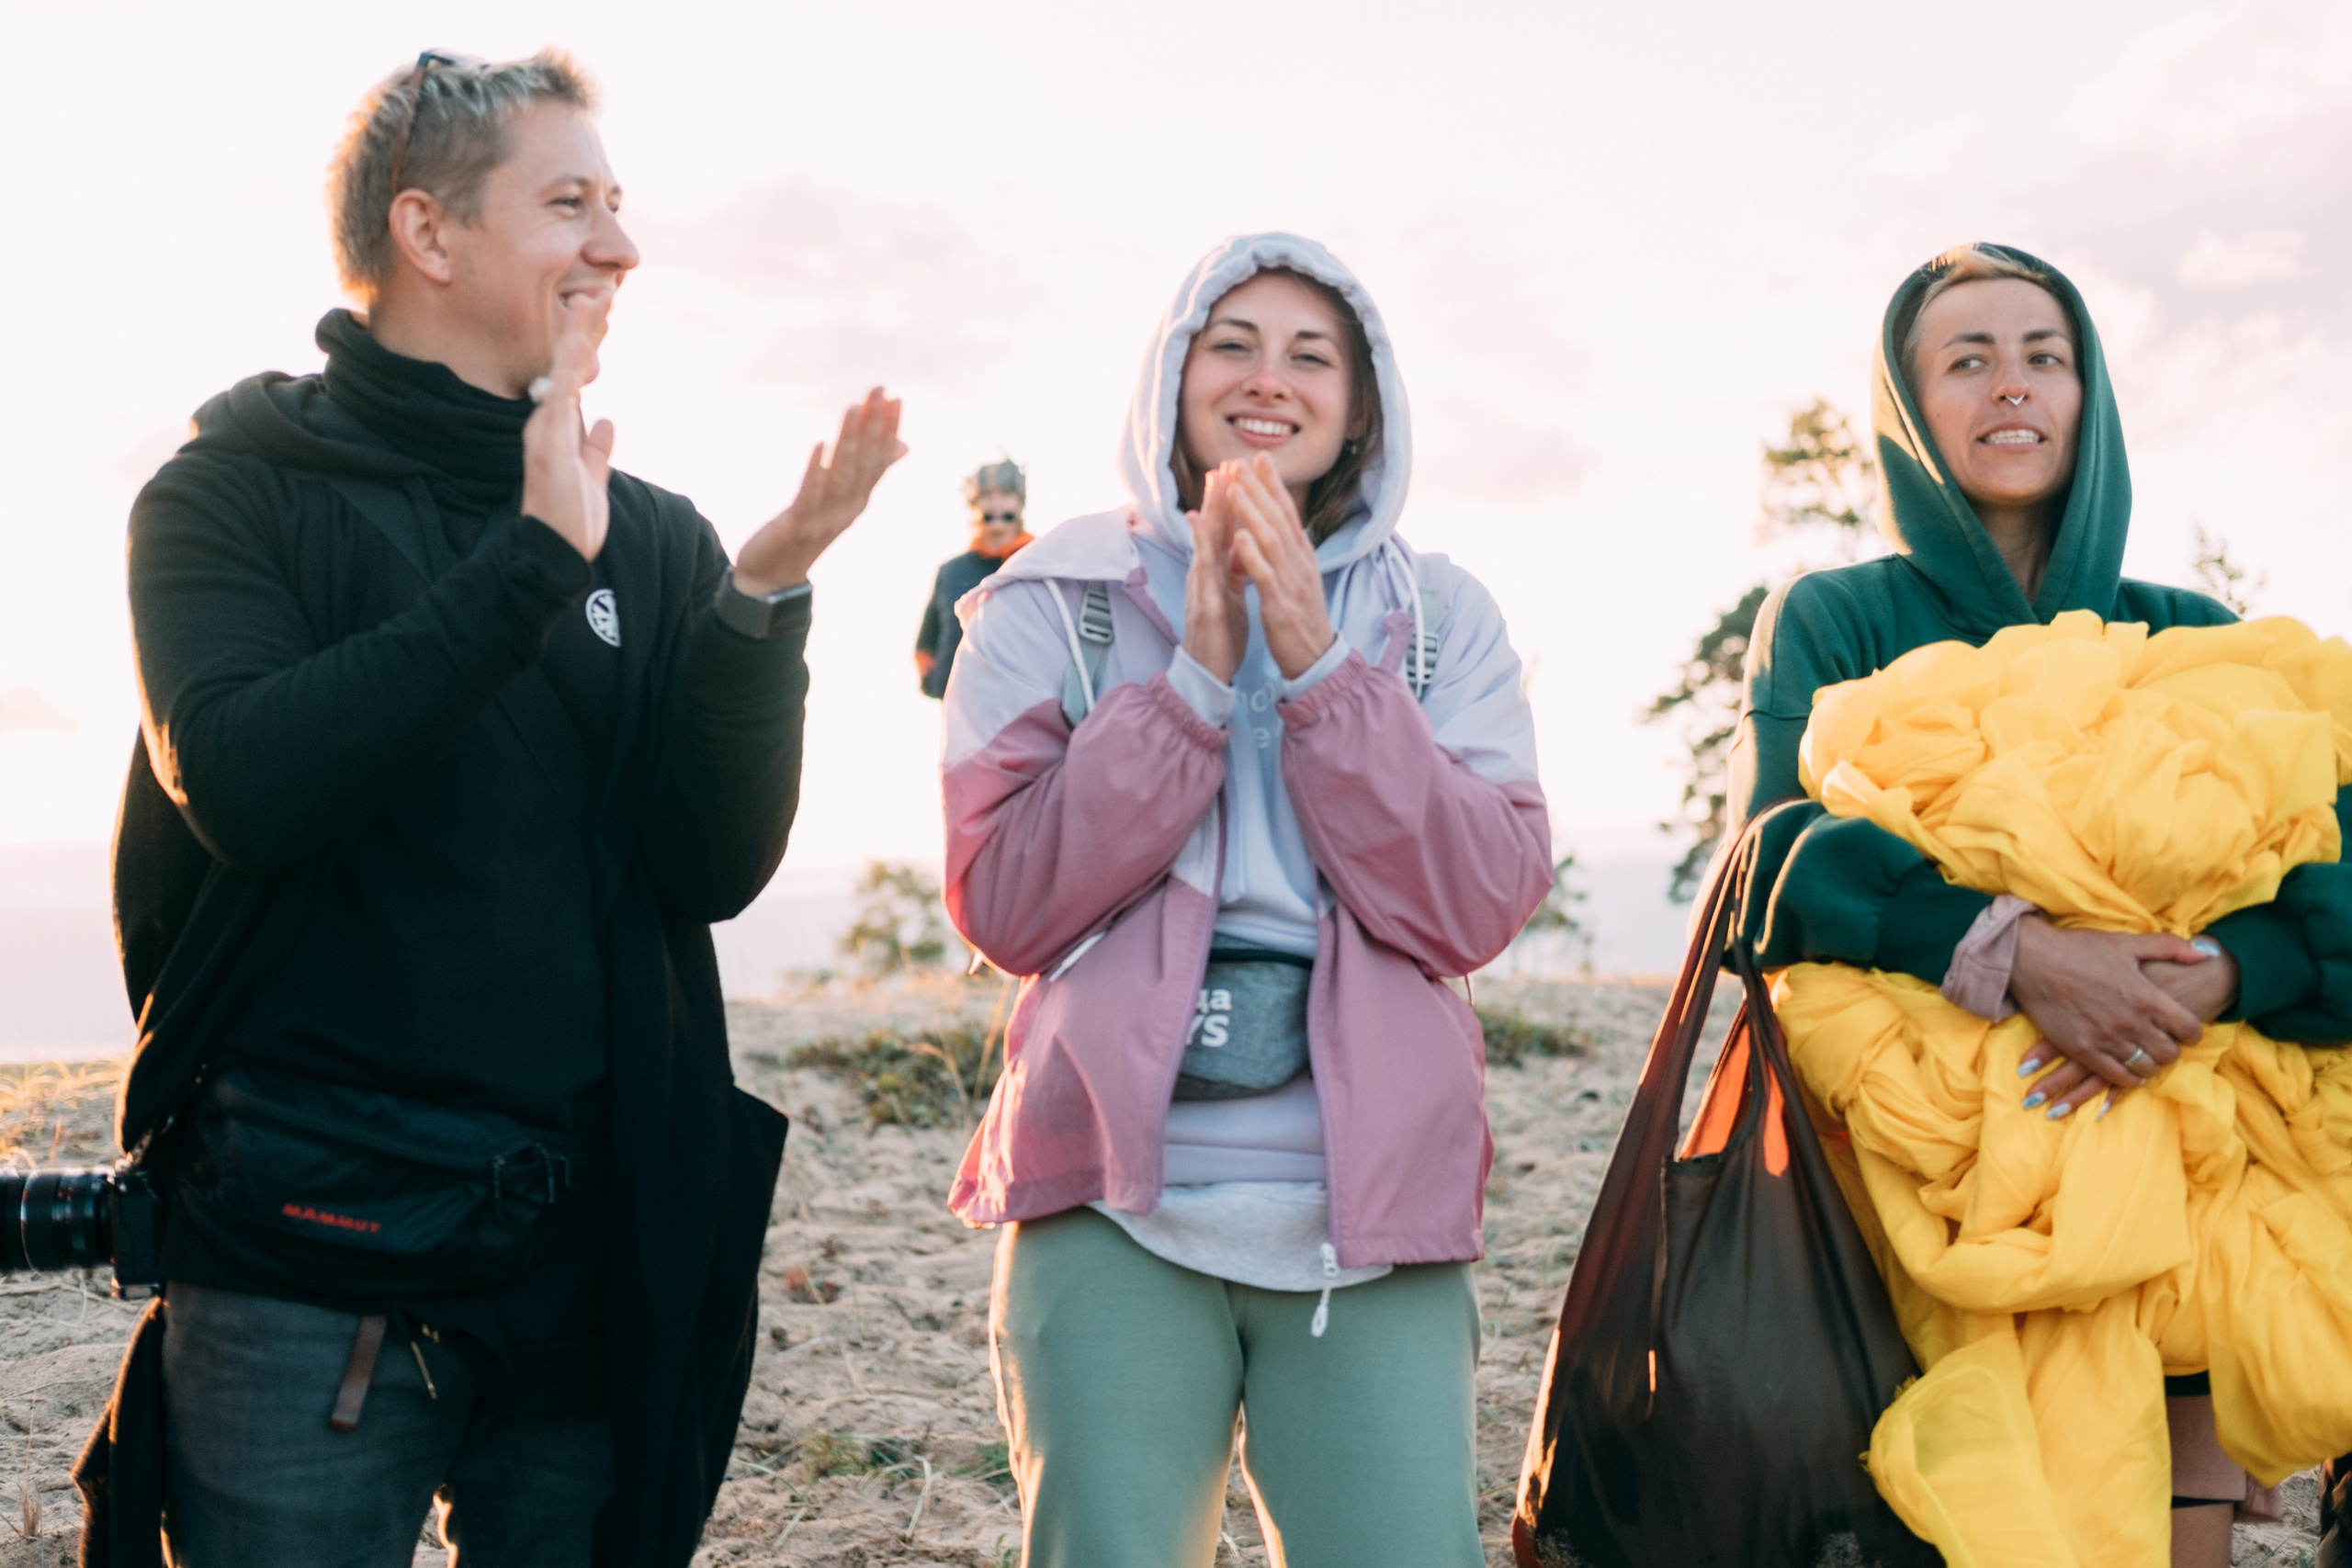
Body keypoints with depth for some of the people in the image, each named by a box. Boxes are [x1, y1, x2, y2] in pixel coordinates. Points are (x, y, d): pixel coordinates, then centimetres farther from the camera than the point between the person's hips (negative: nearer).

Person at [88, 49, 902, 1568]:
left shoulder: (653, 540, 9)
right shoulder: (240, 491, 0)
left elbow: (716, 869, 0)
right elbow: (244, 783, -18)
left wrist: (761, 603, -13)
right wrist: (532, 563, -18)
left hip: (592, 1257, 4)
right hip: (312, 1259, -3)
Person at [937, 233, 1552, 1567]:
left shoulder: (1442, 621, 8)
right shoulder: (1054, 605, 5)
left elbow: (1480, 907, -4)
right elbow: (1005, 904, -5)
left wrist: (1318, 667, -12)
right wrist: (1198, 675, -10)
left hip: (1372, 1216, 1)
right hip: (1114, 1216, -1)